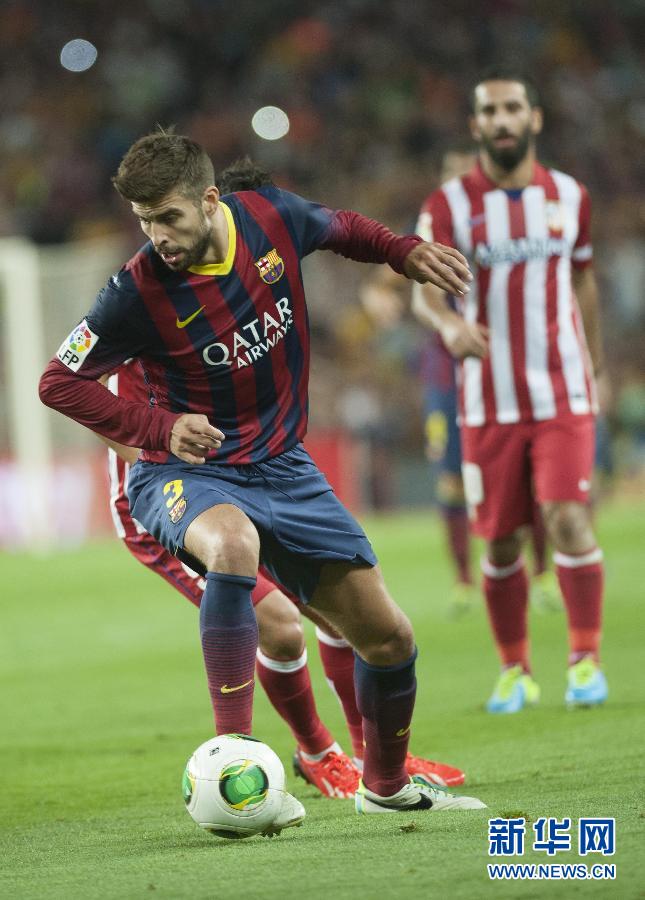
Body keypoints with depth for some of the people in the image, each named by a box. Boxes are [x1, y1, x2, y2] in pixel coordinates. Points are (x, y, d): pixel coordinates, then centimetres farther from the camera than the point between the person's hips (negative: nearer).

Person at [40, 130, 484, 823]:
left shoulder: (272, 218, -9)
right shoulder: (138, 292, -19)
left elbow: (339, 229, 16)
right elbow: (58, 381, -10)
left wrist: (405, 252, 1)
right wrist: (159, 427, -22)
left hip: (281, 469, 5)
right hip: (187, 474, -5)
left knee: (388, 637, 3)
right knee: (233, 544, -42)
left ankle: (386, 785, 31)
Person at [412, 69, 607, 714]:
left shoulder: (568, 196, 7)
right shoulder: (450, 205, -2)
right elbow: (424, 287, -13)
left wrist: (594, 366, 21)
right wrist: (449, 322, -36)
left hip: (563, 393, 1)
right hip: (489, 401, 0)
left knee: (567, 517, -15)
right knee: (500, 540, 3)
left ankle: (586, 658, -5)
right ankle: (514, 671, 17)